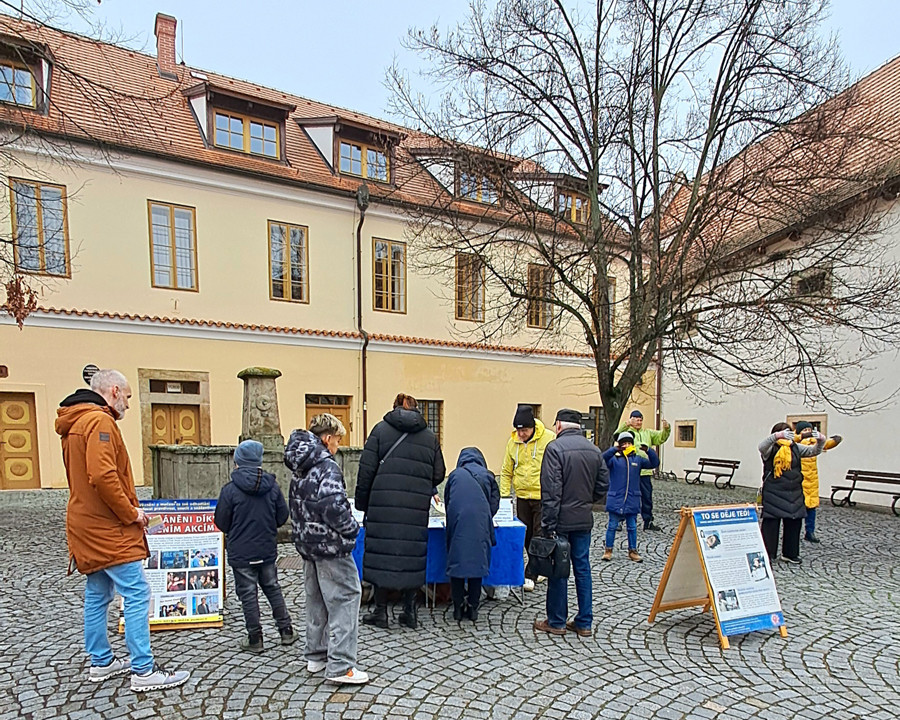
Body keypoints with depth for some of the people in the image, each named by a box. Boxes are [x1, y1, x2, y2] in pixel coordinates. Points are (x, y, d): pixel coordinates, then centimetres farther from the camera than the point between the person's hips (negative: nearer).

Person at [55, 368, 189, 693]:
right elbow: (103, 476, -29)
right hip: (109, 530, -11)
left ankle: (101, 662, 29)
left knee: (97, 596, 17)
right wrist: (131, 512, -18)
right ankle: (144, 671, -2)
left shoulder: (75, 424, 16)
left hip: (88, 527, 11)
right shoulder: (99, 421, -17)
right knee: (137, 594, -7)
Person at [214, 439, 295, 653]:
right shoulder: (272, 486, -6)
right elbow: (282, 516, 1)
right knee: (272, 588, 18)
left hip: (241, 553, -3)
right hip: (267, 550, 3)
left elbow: (221, 523, -8)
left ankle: (255, 639, 15)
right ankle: (286, 630, 23)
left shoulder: (230, 489, -15)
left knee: (248, 594, 8)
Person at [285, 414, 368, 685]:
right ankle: (340, 667, -1)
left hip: (308, 543, 10)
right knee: (345, 599, -2)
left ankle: (316, 655, 31)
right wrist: (351, 528, -14)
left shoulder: (300, 467, 9)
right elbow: (333, 506, -29)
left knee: (316, 599, 19)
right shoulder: (326, 467, -20)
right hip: (330, 545, -9)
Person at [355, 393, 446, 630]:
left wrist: (362, 503, 6)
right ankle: (410, 611, 15)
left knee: (382, 551, 6)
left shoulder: (381, 429, 3)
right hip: (417, 509, 2)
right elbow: (438, 475, 9)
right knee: (412, 554, 9)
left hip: (383, 505, -1)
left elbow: (366, 470, -1)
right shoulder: (430, 437, 10)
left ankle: (381, 612, 14)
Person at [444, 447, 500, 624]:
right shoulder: (487, 475, 14)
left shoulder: (454, 475, 16)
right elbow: (494, 504, 14)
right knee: (477, 562, 9)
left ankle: (458, 608, 11)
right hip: (480, 526, 0)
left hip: (457, 525, 0)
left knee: (456, 563, 8)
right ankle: (473, 607, 12)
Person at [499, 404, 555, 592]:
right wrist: (504, 495, 1)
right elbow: (506, 472, 9)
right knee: (526, 537, 13)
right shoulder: (512, 442, 1)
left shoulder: (549, 439, -12)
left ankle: (530, 575, 5)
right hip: (522, 497, 5)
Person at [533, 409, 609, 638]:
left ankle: (557, 622, 16)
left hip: (562, 520, -6)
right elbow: (604, 484, 10)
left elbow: (551, 491, -18)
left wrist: (548, 525, -16)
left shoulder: (555, 448, -15)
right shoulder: (594, 450, 6)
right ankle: (584, 623, 20)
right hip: (584, 520, 6)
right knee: (582, 568, 13)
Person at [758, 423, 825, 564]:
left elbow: (815, 450, 9)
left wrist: (821, 440, -13)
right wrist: (778, 435, -44)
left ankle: (790, 554, 28)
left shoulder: (796, 448, 10)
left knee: (794, 523, 13)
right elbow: (762, 446, -29)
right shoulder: (771, 449, -7)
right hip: (773, 493, -6)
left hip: (794, 493, 6)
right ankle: (767, 555, 6)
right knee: (771, 523, -3)